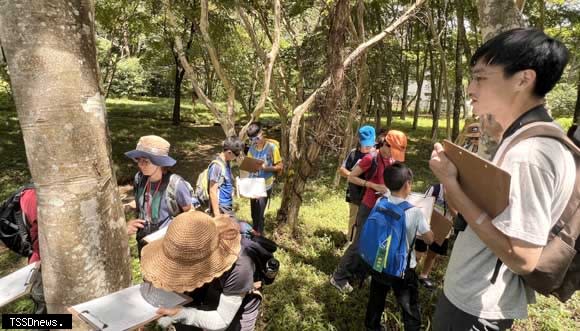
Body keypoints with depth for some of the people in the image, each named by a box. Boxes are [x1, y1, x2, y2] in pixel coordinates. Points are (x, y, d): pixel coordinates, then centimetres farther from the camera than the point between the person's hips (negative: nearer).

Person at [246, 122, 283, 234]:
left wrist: (266, 167, -26)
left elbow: (280, 167, -12)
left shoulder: (272, 147, -15)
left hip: (265, 186, -5)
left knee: (259, 214, -4)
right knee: (254, 213, 17)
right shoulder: (252, 147, 2)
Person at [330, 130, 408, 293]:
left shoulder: (392, 160, 3)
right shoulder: (370, 159, -19)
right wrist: (374, 186, -23)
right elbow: (351, 177, -16)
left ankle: (356, 270, 33)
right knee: (360, 242, -2)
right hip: (369, 208, -7)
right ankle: (339, 277, 11)